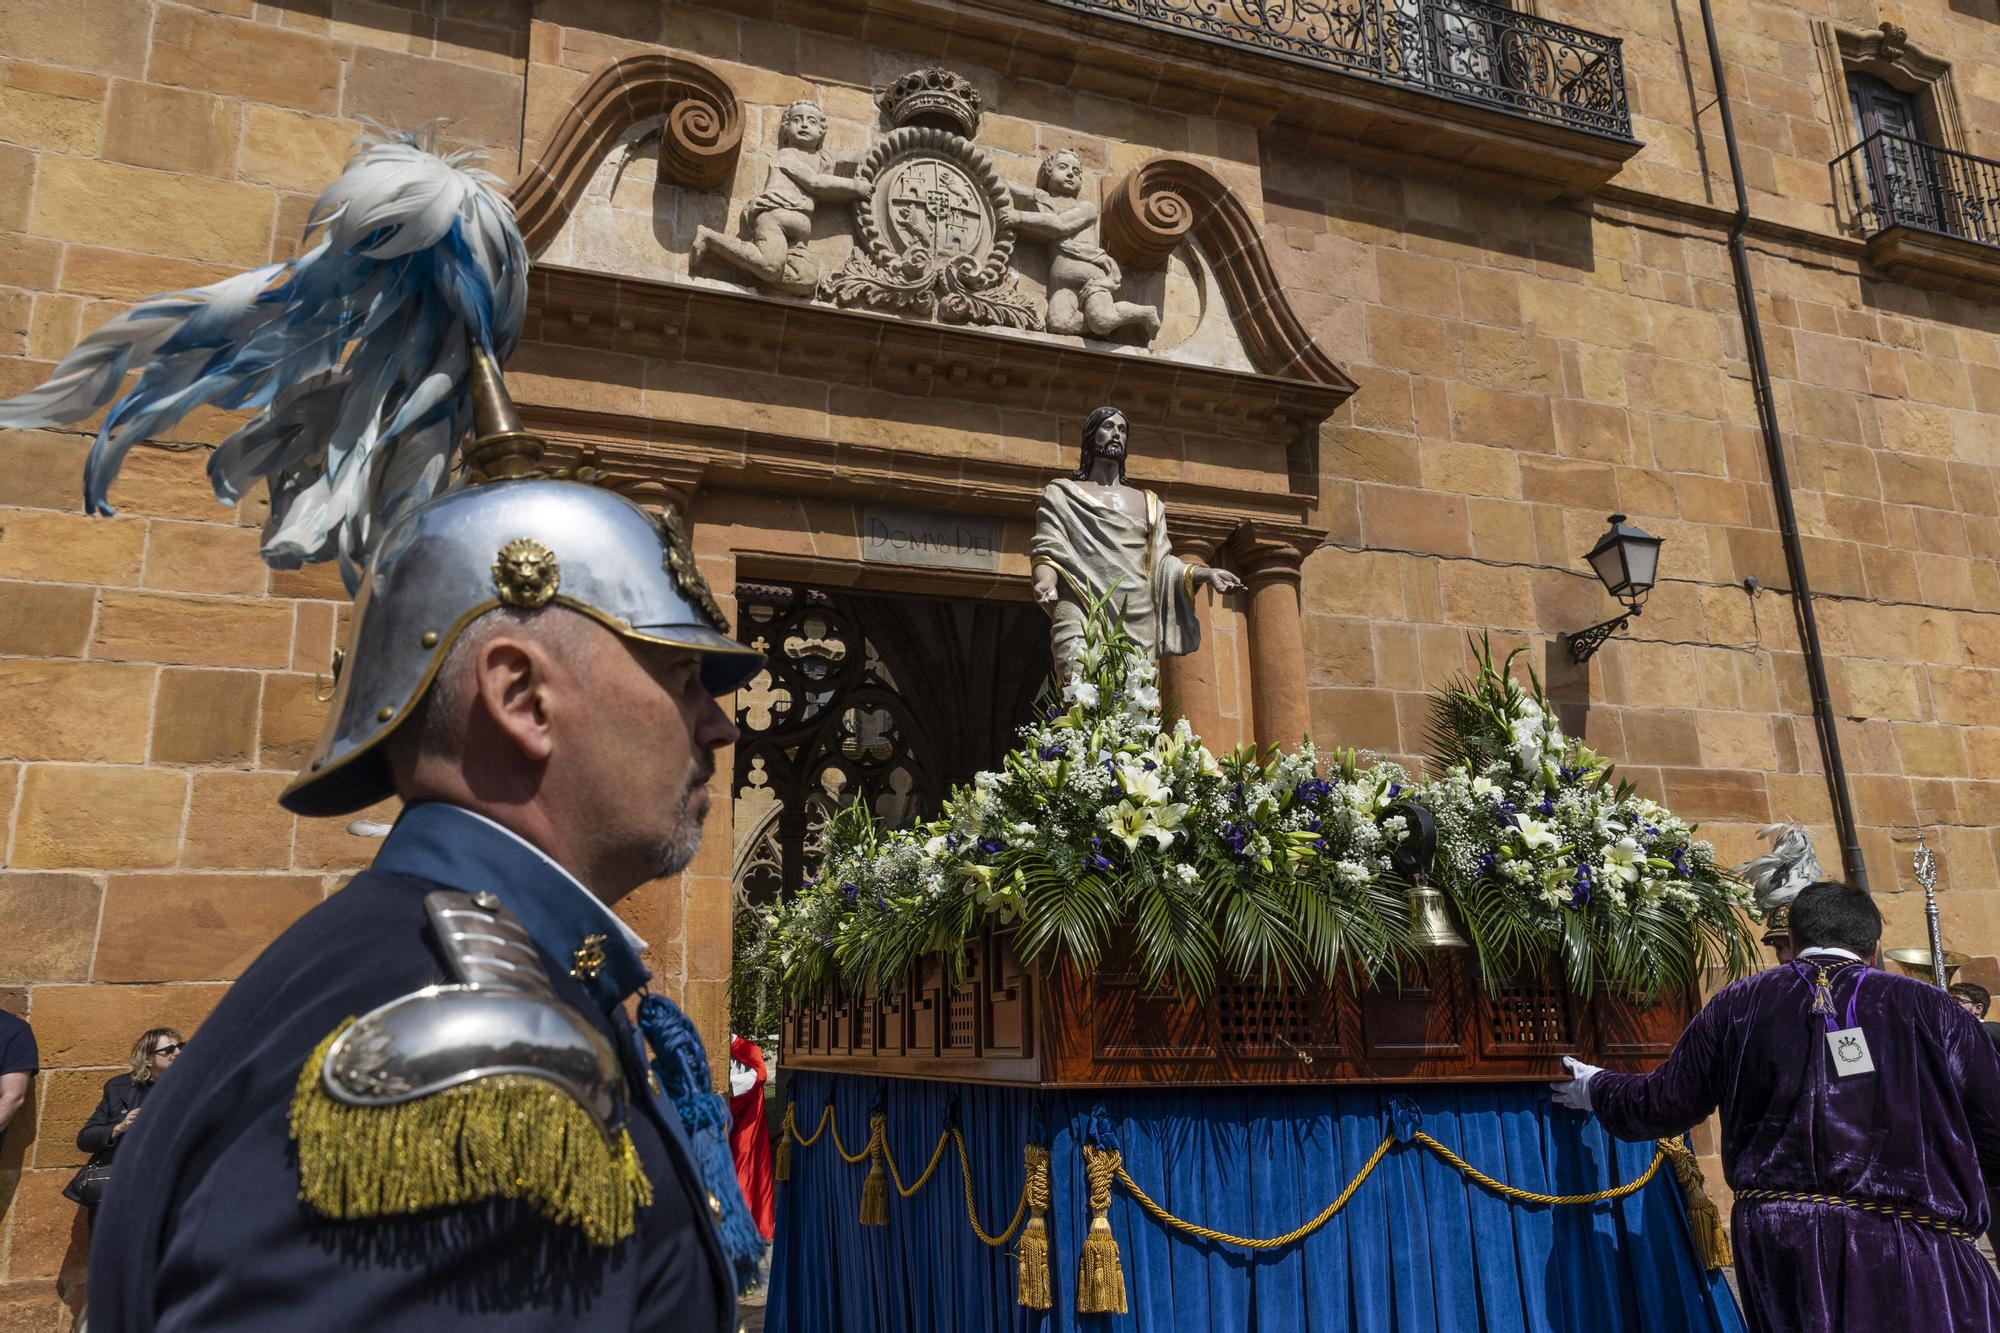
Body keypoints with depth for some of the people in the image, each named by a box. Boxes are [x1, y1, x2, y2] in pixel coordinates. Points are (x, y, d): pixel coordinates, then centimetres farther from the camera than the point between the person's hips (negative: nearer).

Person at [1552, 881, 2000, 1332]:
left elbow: (1664, 1105, 15)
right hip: (1913, 1251, -1)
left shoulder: (1739, 1005, 8)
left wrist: (1596, 1089, 35)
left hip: (1775, 1244, 2)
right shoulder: (1930, 1007, 4)